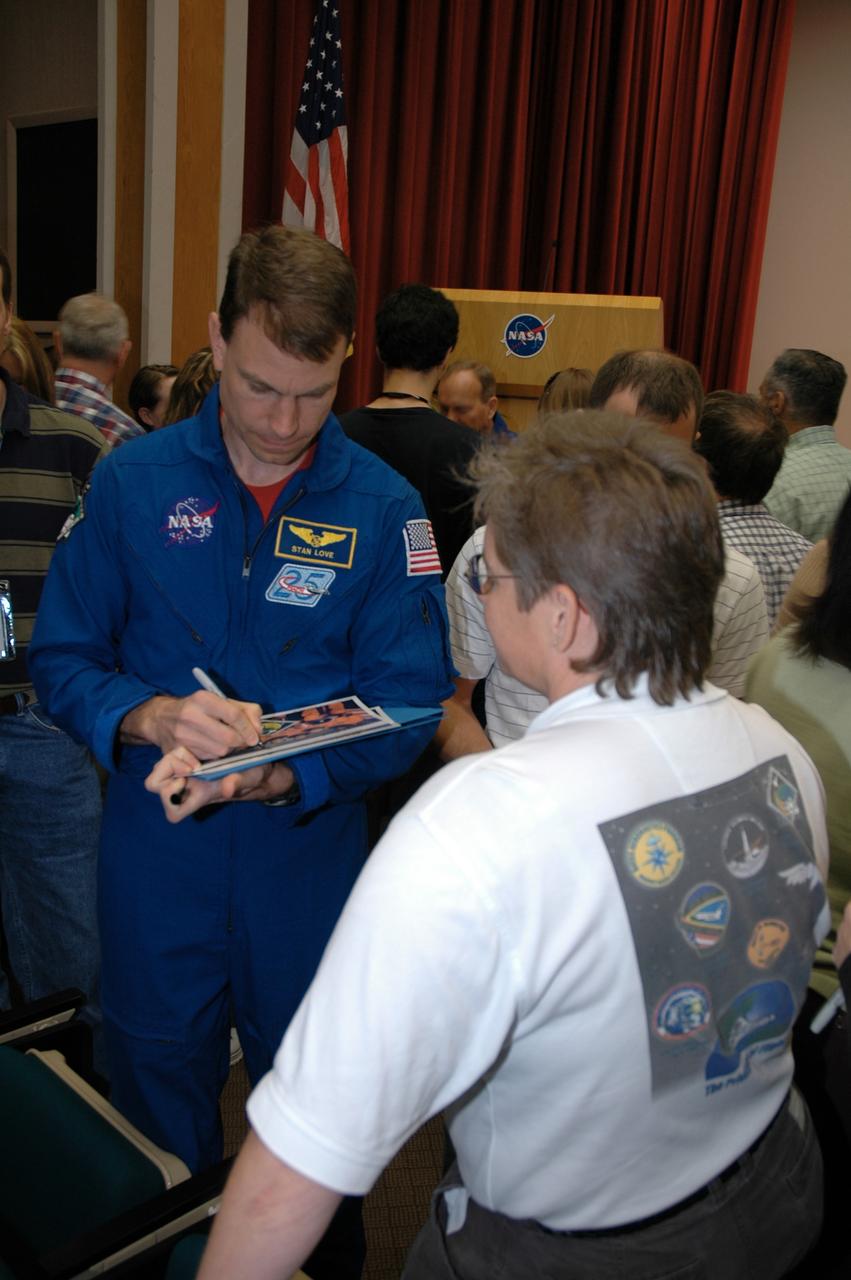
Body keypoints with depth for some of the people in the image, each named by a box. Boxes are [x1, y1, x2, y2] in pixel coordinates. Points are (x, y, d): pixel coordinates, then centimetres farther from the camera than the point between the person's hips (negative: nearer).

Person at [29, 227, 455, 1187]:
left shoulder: (383, 508, -7)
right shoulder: (133, 483, -5)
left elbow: (409, 702, -9)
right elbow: (62, 659, -3)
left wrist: (292, 775, -26)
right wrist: (152, 717, -24)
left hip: (311, 850, 0)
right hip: (155, 849, 1)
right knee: (158, 1084, 20)